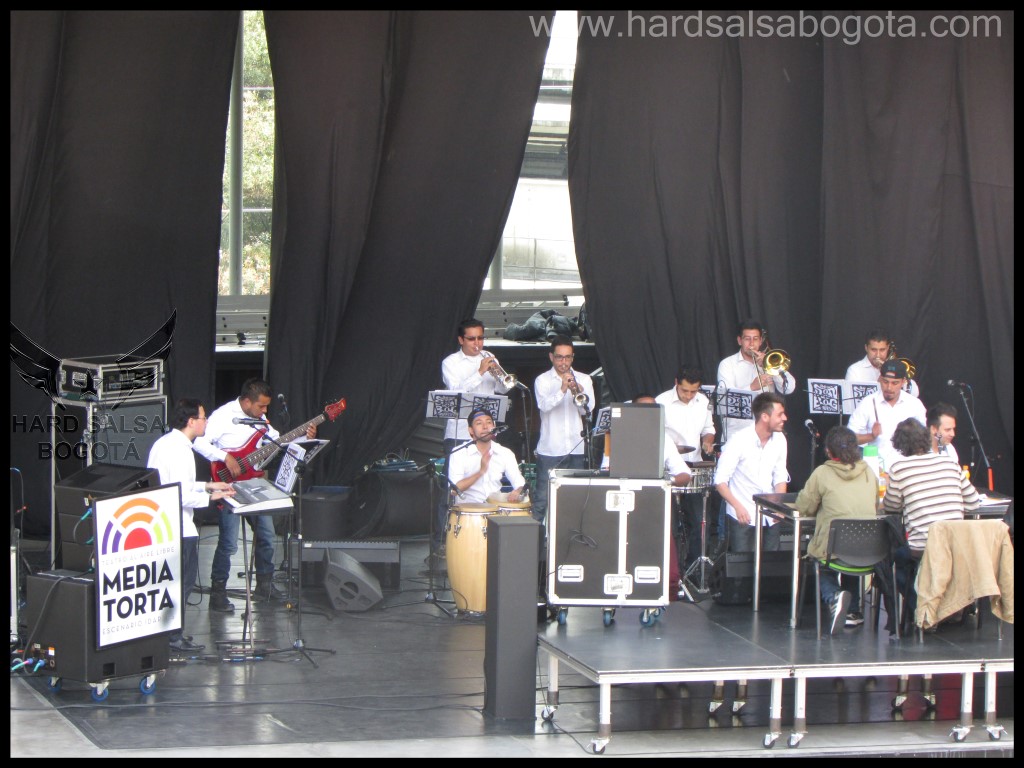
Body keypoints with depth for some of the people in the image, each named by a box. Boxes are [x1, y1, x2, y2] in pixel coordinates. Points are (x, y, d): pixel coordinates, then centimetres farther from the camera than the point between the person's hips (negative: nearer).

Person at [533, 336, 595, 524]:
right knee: (543, 498, -2)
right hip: (550, 450, -2)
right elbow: (545, 405, -15)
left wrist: (579, 394, -19)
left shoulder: (584, 380, 10)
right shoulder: (542, 380, 3)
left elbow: (587, 410, -1)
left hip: (577, 449, 2)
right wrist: (563, 389, -28)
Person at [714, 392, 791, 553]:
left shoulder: (780, 440, 3)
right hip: (743, 516, -5)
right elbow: (720, 480, -12)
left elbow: (780, 477, 12)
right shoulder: (739, 440, -14)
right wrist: (738, 507, -24)